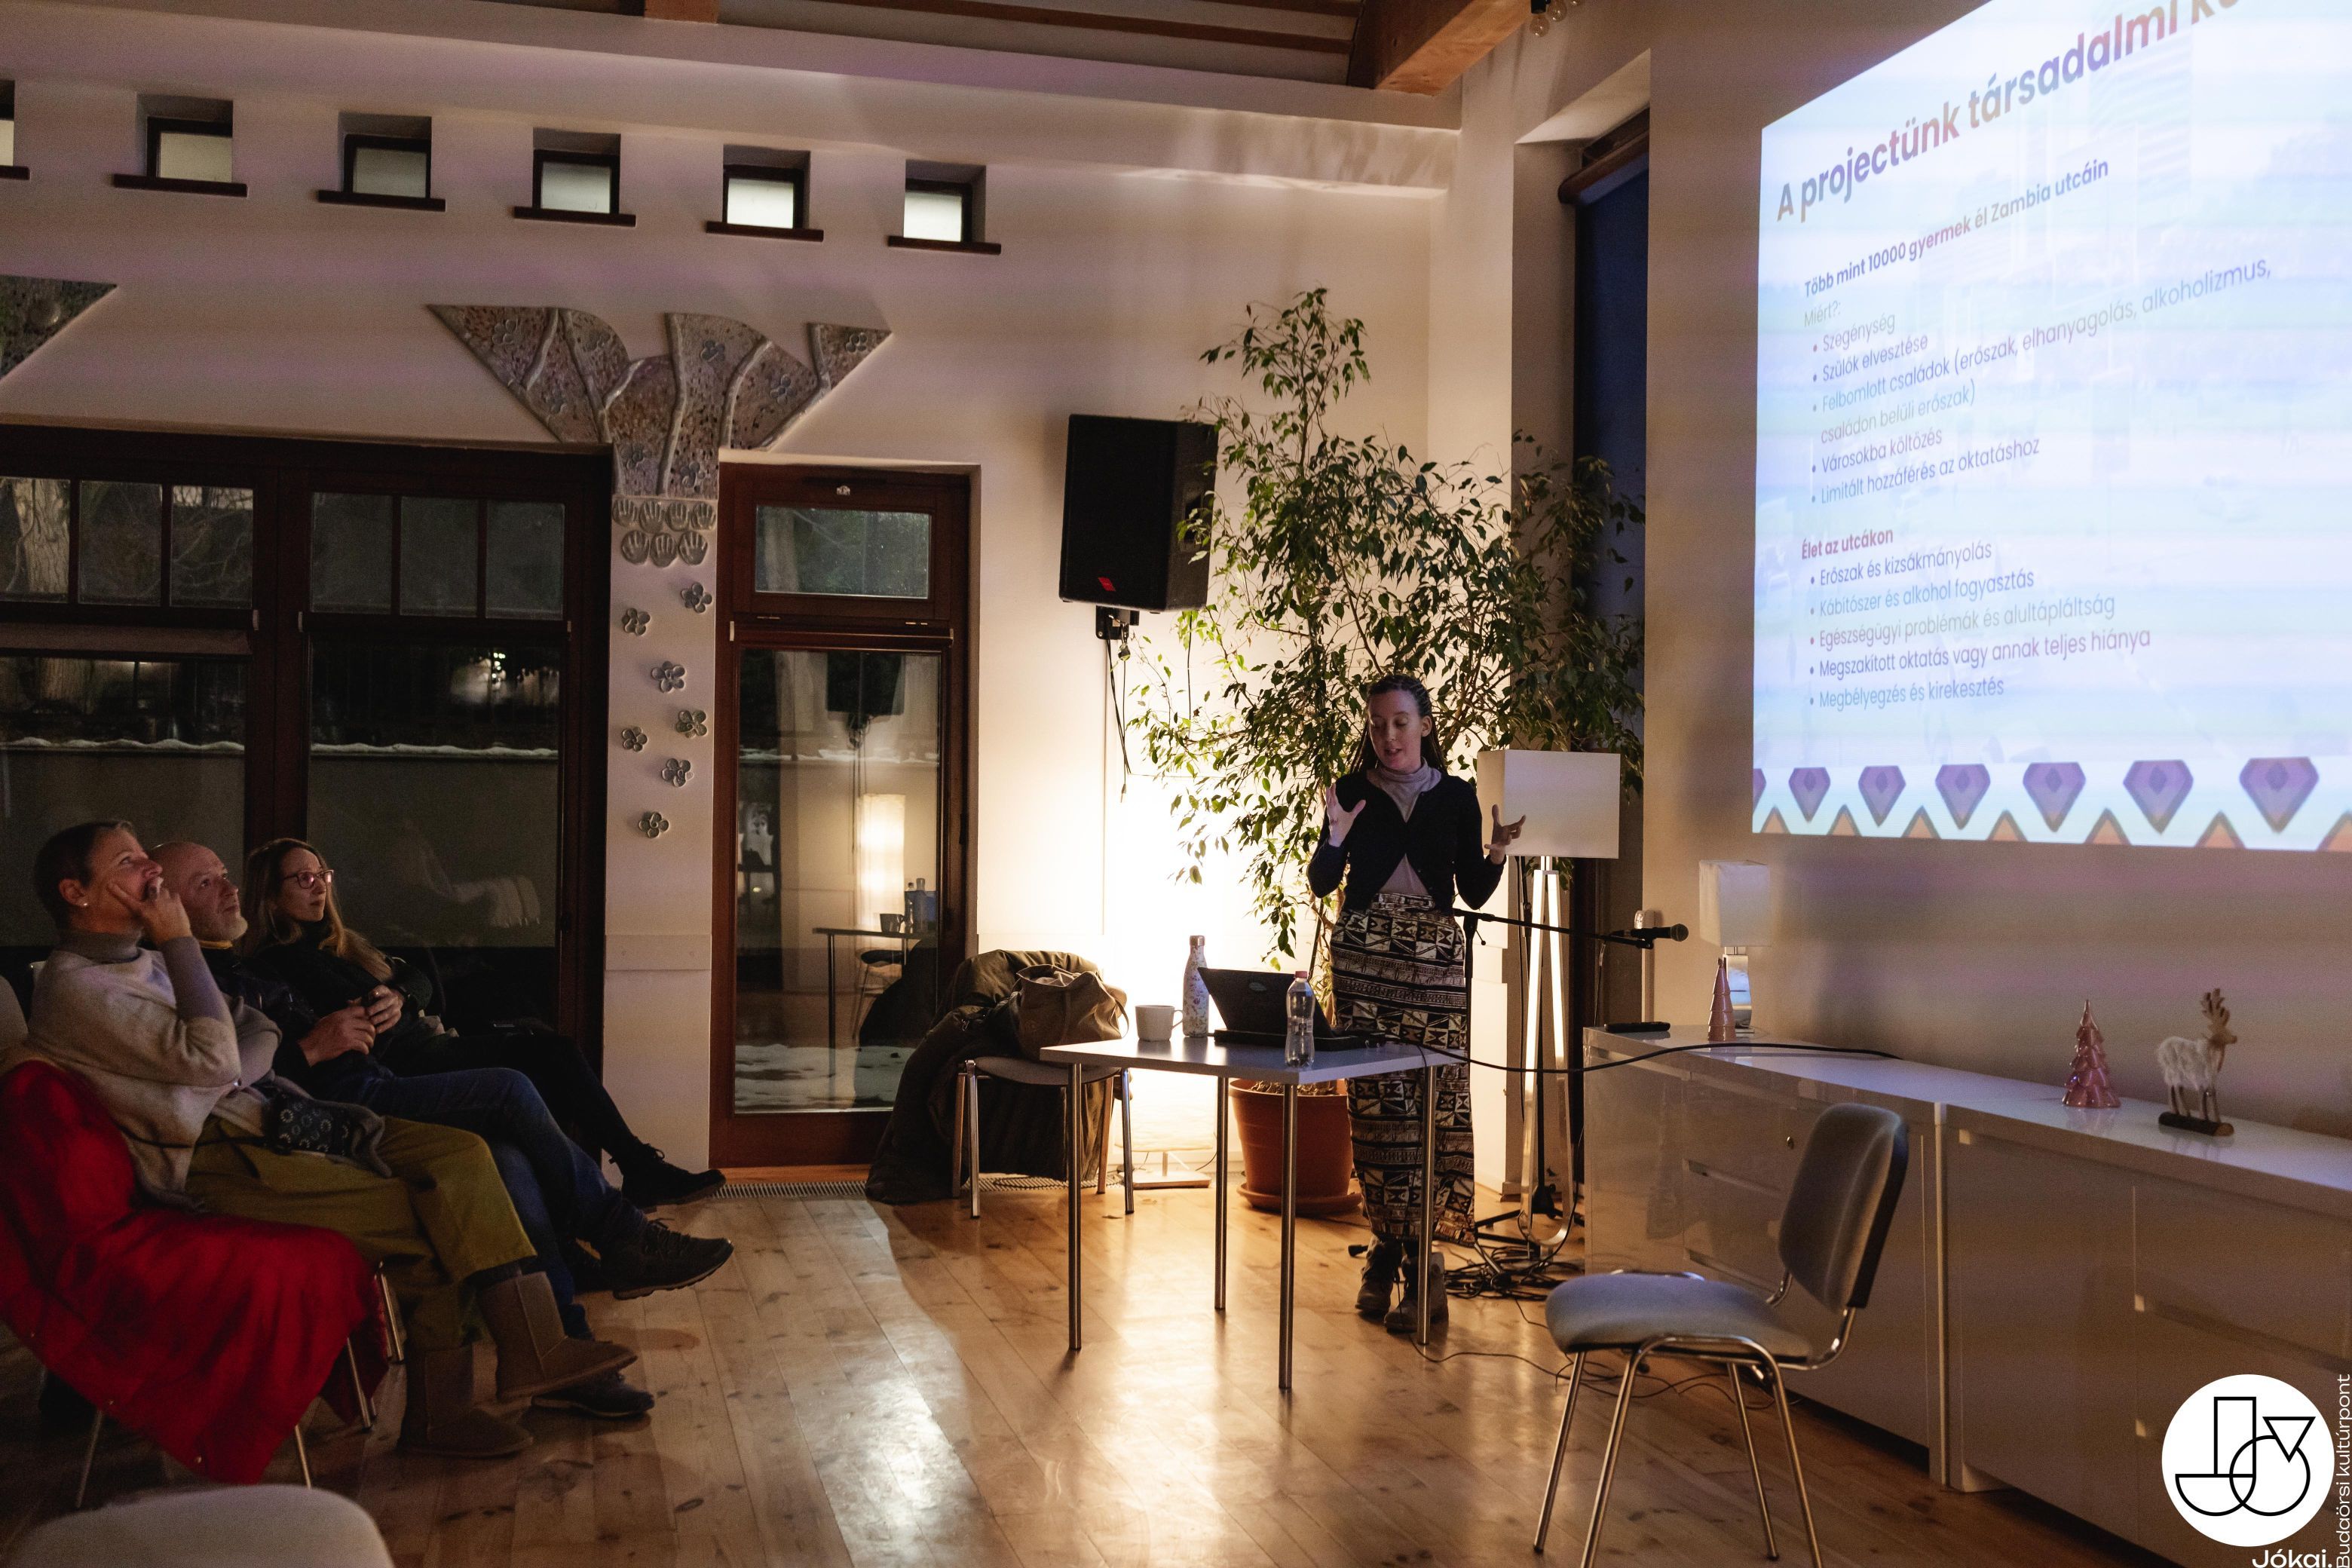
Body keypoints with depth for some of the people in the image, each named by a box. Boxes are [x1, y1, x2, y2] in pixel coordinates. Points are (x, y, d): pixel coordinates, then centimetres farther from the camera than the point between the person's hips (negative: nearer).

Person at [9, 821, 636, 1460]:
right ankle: (437, 1410, 1)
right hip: (216, 1162, -9)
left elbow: (258, 1030, 20)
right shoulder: (74, 988, -12)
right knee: (429, 1221, -18)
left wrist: (235, 1073, -3)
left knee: (463, 1153, -8)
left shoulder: (145, 962, 19)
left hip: (263, 1116, 9)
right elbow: (212, 1057, -22)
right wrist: (181, 943, -14)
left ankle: (532, 1349, -10)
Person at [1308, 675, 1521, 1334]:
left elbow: (1474, 893, 8)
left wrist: (1497, 849, -10)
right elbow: (1320, 883, 4)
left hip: (1435, 957, 0)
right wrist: (1335, 836, -14)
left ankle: (1415, 1259, -4)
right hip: (1362, 957, 0)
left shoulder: (1457, 795, 7)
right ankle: (1395, 1250, 7)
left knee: (1436, 1101, -8)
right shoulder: (1353, 791, 6)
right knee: (1374, 1100, -3)